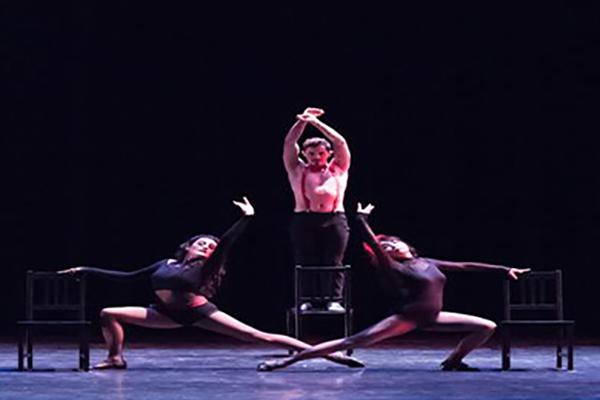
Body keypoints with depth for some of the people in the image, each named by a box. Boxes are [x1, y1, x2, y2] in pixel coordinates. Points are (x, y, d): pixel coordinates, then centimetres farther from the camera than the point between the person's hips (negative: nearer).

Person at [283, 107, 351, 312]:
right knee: (305, 263, -4)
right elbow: (289, 143, 12)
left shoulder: (338, 169, 19)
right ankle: (307, 301, -2)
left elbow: (340, 143, 11)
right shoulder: (297, 170, 20)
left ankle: (334, 300, -5)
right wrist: (301, 122, 1)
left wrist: (317, 123, 7)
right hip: (304, 220, 0)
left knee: (333, 263, -5)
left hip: (334, 220, 0)